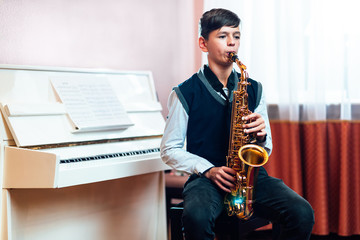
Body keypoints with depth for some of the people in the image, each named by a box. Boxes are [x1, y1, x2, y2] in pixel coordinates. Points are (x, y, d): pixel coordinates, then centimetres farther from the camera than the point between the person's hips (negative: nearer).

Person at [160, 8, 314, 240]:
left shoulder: (254, 89, 12)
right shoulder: (185, 93, 1)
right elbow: (169, 150, 3)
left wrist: (261, 135, -8)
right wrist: (208, 170, -12)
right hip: (206, 178, -3)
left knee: (303, 214, -24)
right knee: (196, 217, -37)